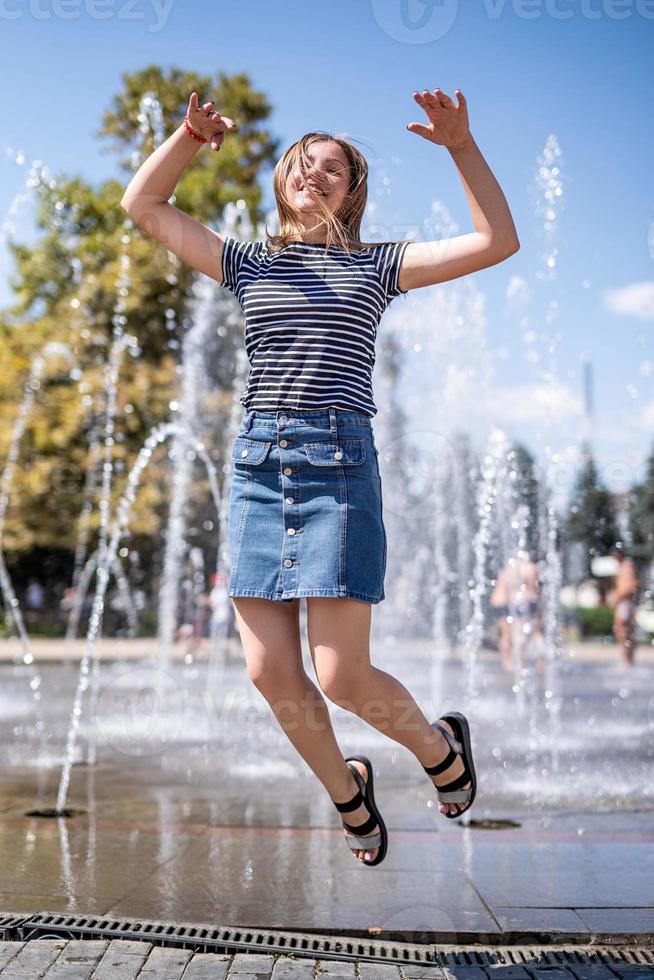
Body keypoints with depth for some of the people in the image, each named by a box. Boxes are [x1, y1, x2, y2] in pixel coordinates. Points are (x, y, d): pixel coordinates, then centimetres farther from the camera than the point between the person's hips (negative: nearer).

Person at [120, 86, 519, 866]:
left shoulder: (375, 265, 12)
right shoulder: (250, 264, 17)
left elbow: (498, 242, 6)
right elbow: (141, 206, 18)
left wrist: (461, 147, -1)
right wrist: (190, 134, 5)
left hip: (340, 464, -3)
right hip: (257, 465, 3)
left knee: (341, 676, -8)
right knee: (269, 672, 0)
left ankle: (439, 746, 23)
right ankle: (346, 792, 26)